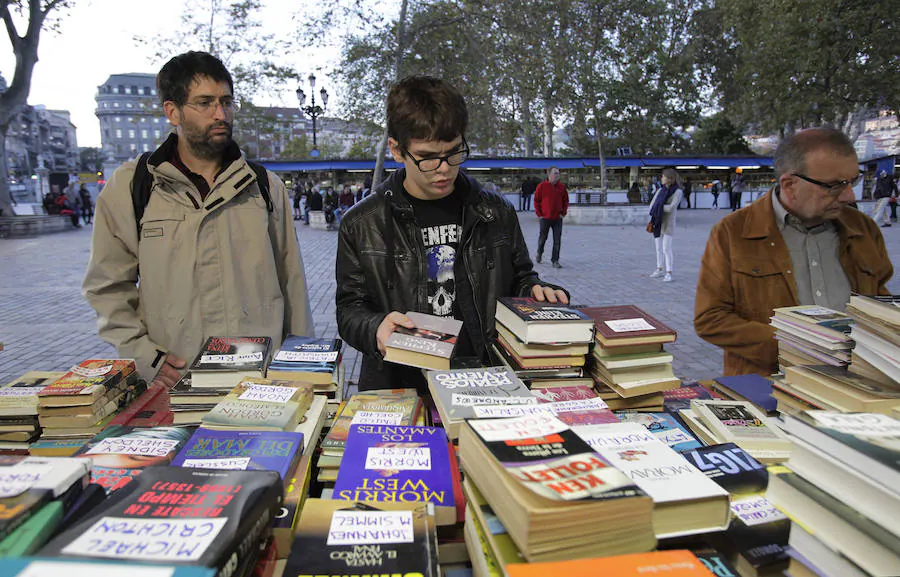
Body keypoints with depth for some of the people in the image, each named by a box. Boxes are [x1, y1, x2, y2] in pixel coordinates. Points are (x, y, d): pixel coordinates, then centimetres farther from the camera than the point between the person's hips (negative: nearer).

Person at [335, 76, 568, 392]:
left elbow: (520, 280, 21)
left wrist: (538, 293, -1)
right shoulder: (362, 225, 4)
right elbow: (349, 308, 6)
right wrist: (376, 329, -15)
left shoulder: (497, 214, 9)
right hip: (400, 387, -3)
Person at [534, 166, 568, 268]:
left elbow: (566, 201, 10)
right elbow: (536, 201, 0)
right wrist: (539, 214, -3)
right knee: (542, 238, 12)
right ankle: (539, 253, 39)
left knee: (557, 240, -1)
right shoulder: (542, 186, -5)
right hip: (545, 218, -1)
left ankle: (555, 261, 6)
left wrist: (563, 213, 1)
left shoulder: (562, 187, 2)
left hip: (558, 218, 2)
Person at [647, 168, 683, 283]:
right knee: (659, 247, 11)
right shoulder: (660, 190, 9)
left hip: (668, 223, -6)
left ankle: (669, 273, -4)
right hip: (657, 222, 6)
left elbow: (671, 208, -18)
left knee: (666, 248, -8)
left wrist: (658, 206, -6)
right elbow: (651, 205, 4)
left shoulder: (678, 192, -9)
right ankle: (659, 270, 22)